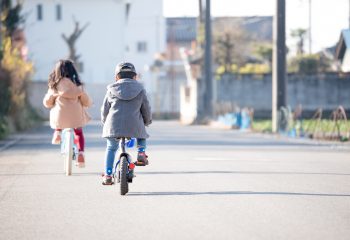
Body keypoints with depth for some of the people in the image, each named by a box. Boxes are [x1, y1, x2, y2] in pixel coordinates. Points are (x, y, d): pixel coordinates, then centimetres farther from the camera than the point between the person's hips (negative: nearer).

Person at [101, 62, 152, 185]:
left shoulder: (111, 90, 10)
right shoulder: (140, 90, 10)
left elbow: (104, 110, 13)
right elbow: (146, 109, 13)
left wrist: (105, 122, 32)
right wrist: (147, 121, 33)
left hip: (114, 125, 0)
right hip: (134, 126, 0)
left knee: (111, 148, 17)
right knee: (142, 137, 31)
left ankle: (107, 176, 12)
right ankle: (141, 153, 4)